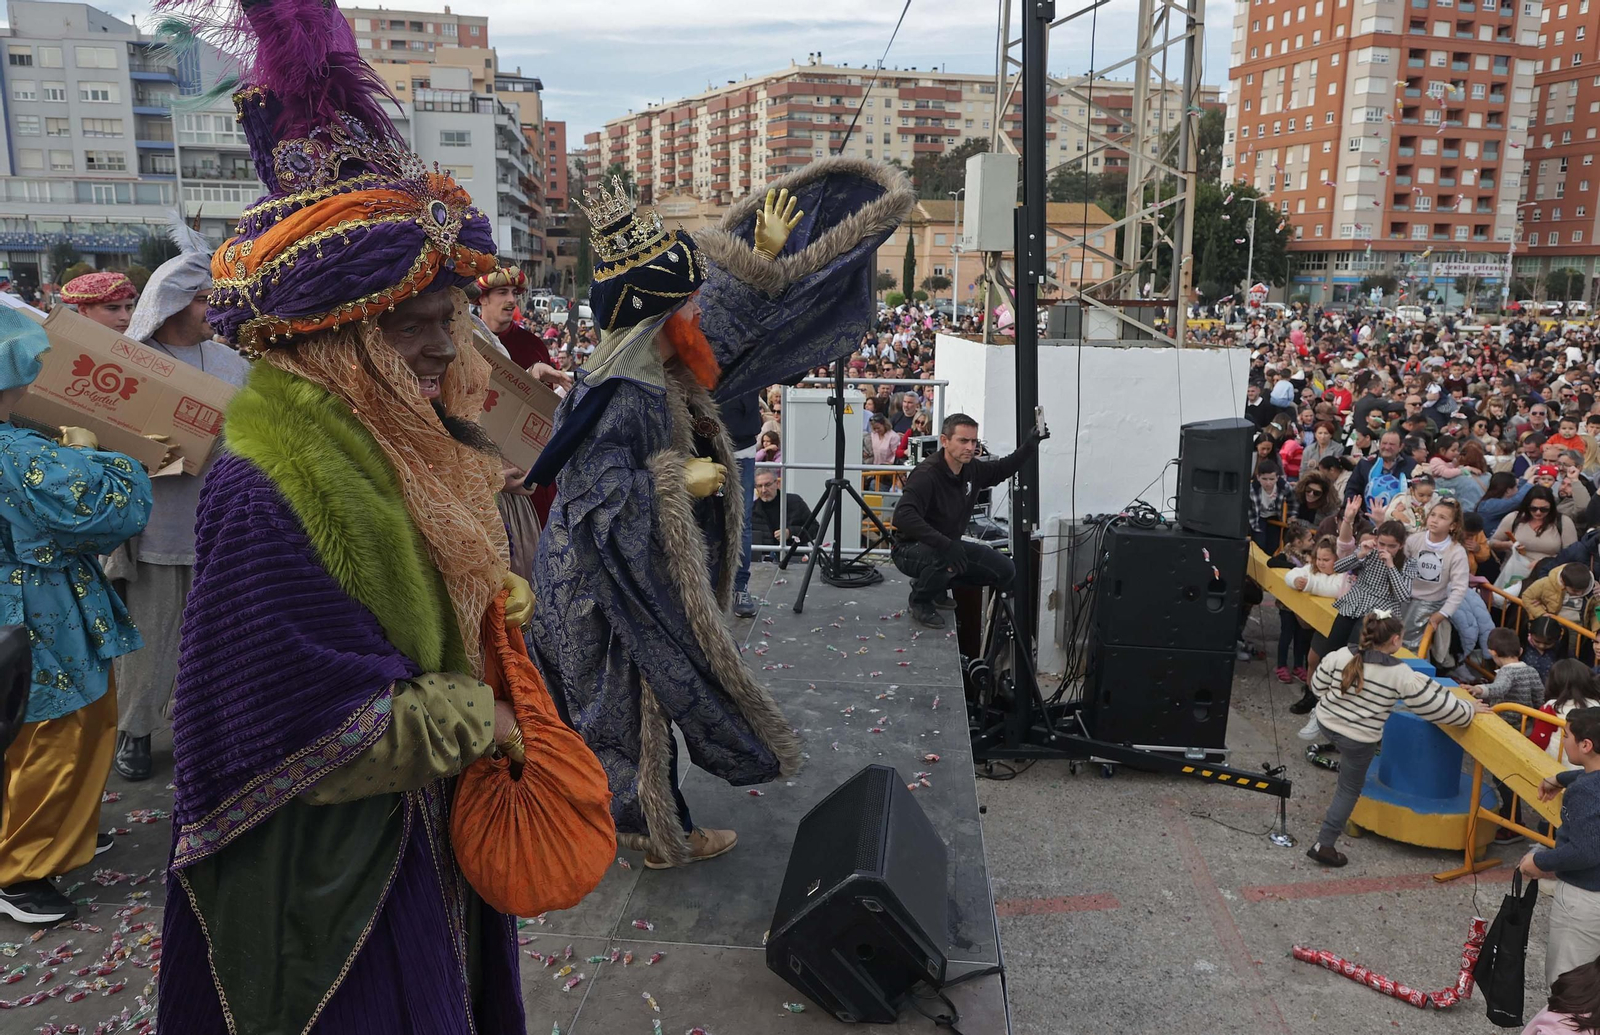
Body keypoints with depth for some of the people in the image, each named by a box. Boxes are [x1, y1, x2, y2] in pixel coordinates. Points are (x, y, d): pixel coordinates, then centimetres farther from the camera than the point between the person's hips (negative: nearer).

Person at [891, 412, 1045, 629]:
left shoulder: (972, 469, -4)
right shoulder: (926, 474, -27)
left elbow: (1003, 469, 17)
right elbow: (903, 516, -39)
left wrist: (1030, 445, 2)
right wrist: (945, 545, -44)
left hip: (949, 544, 8)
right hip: (911, 549, -8)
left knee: (1005, 570, 2)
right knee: (946, 559, -40)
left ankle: (937, 589, 16)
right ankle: (920, 602, -6)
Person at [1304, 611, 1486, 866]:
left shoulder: (1341, 655, -8)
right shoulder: (1401, 674, -17)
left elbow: (1318, 686, 4)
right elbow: (1437, 704, -9)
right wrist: (1468, 710, 9)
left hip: (1326, 722, 4)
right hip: (1358, 739, -3)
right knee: (1349, 790, 11)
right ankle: (1324, 844, 12)